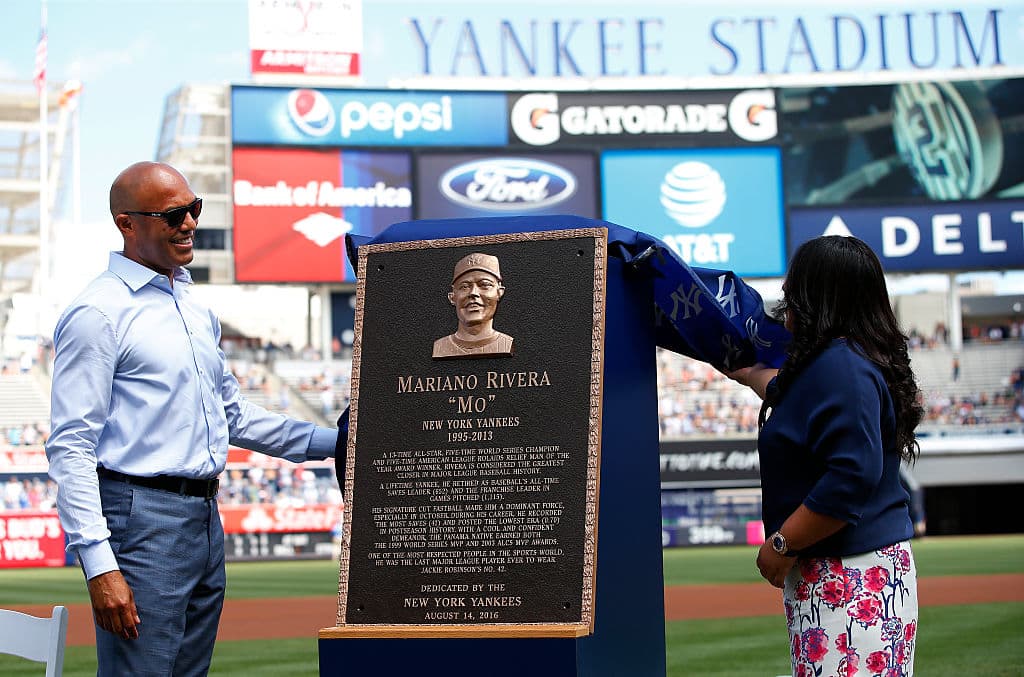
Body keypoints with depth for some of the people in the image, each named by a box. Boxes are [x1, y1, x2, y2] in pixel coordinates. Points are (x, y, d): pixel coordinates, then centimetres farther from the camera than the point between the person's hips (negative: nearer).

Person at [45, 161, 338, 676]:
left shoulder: (195, 309, 16)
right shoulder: (99, 313, -10)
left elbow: (233, 416, 26)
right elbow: (71, 447, -14)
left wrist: (332, 443, 19)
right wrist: (99, 564, -21)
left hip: (206, 518, 8)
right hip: (141, 517, -8)